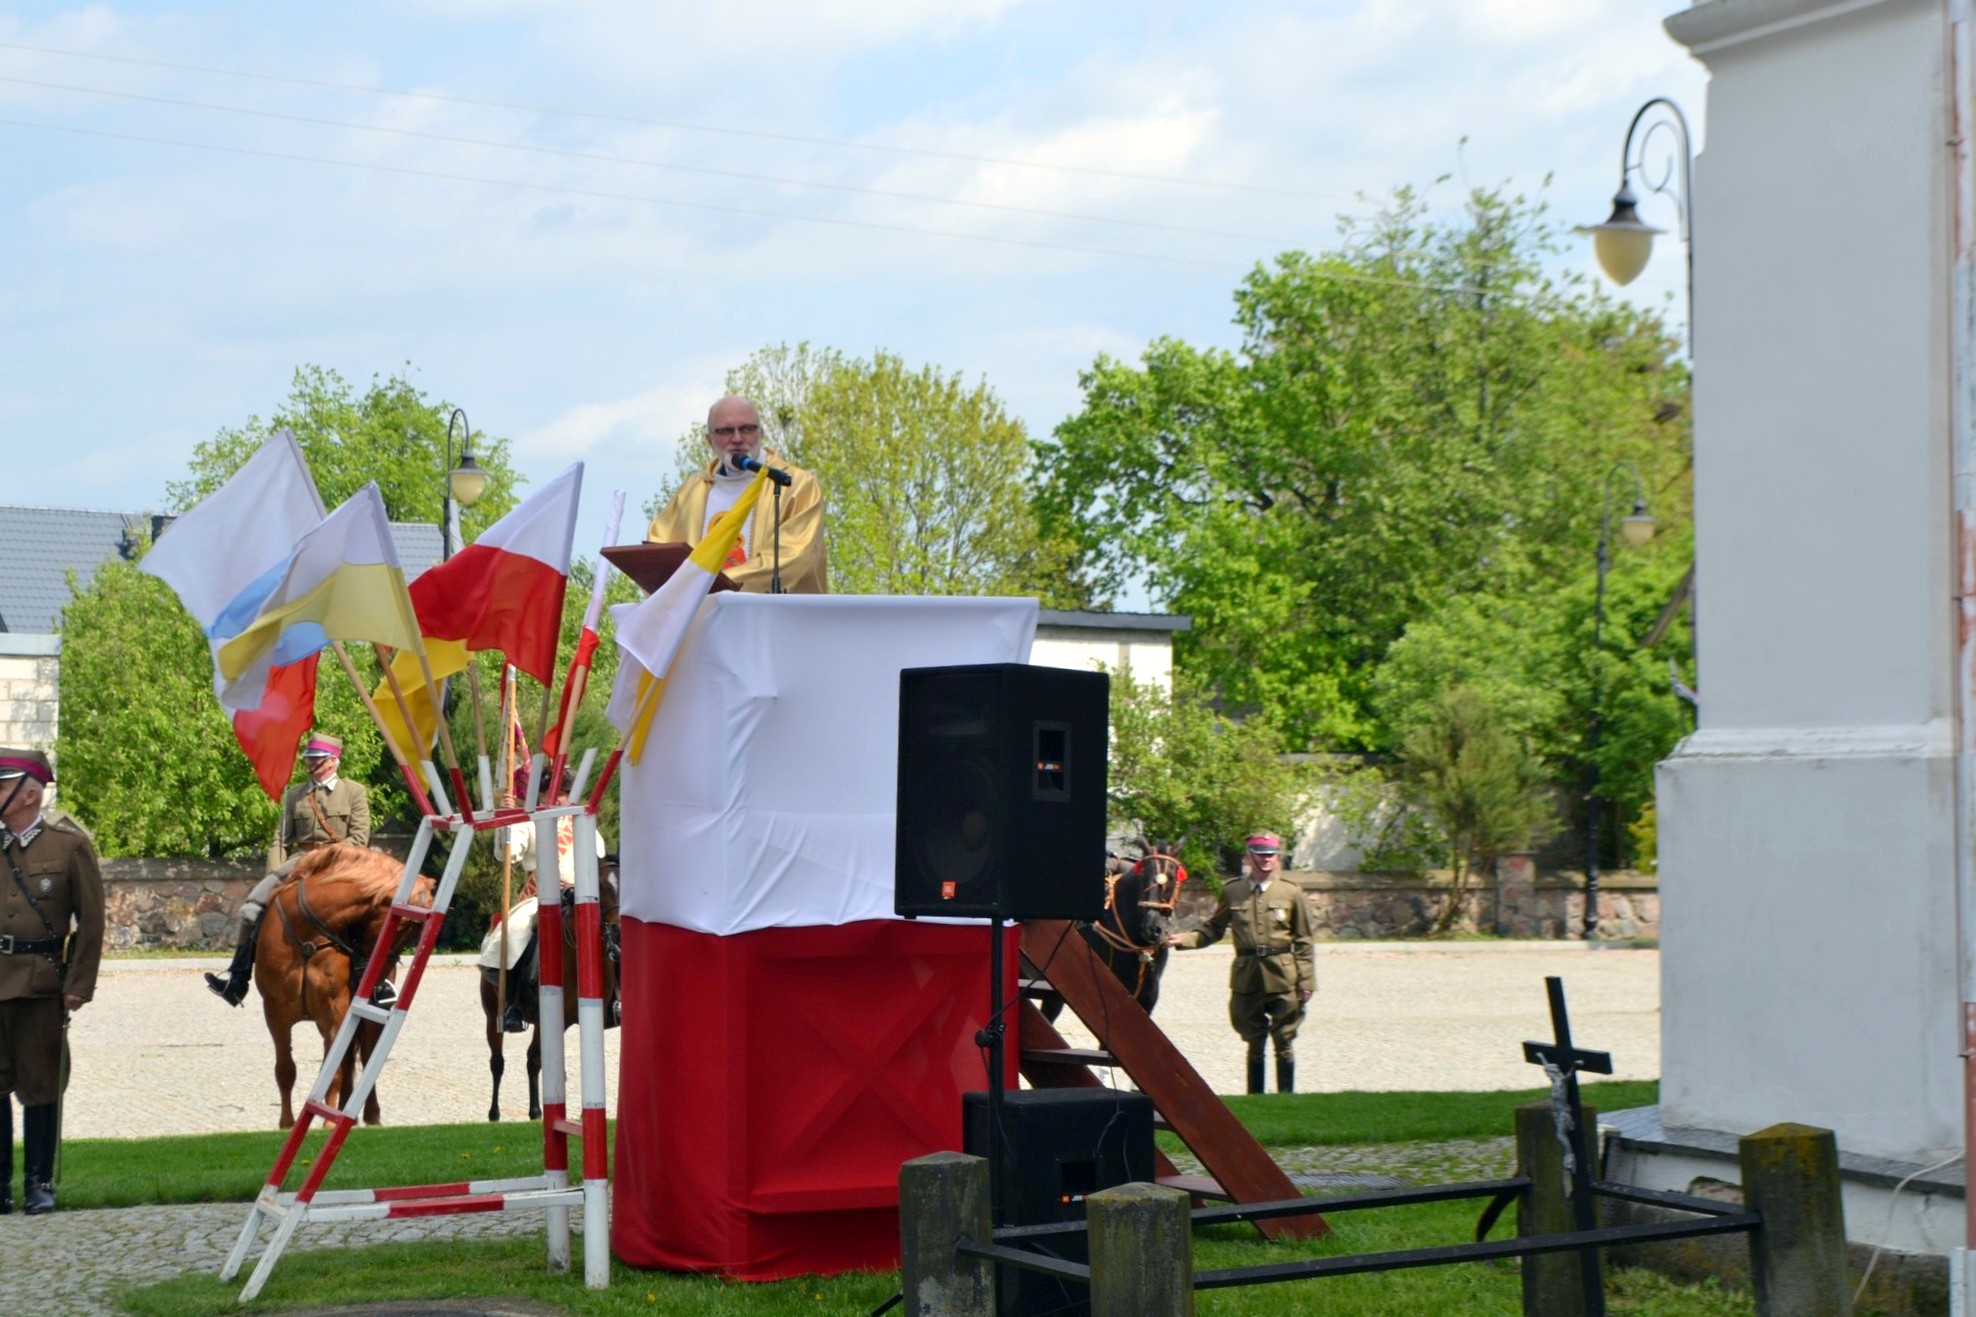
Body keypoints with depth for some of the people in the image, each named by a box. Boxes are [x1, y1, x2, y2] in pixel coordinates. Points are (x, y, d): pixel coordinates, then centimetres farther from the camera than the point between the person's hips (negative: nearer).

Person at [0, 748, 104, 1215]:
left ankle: (39, 1182, 13)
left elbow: (91, 920, -1)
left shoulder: (69, 844, -3)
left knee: (38, 1085, 4)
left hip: (40, 984, -3)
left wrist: (79, 985, -5)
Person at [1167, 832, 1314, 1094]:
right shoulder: (1232, 892, 5)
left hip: (1282, 977, -2)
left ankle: (1286, 1095, 11)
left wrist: (1306, 981, -4)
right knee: (1254, 1041, 10)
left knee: (1284, 1040, 3)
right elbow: (1213, 930, 10)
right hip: (1246, 976, 2)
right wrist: (1183, 940, -6)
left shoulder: (1292, 893, 1)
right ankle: (1255, 1097, 18)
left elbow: (1303, 942, 1)